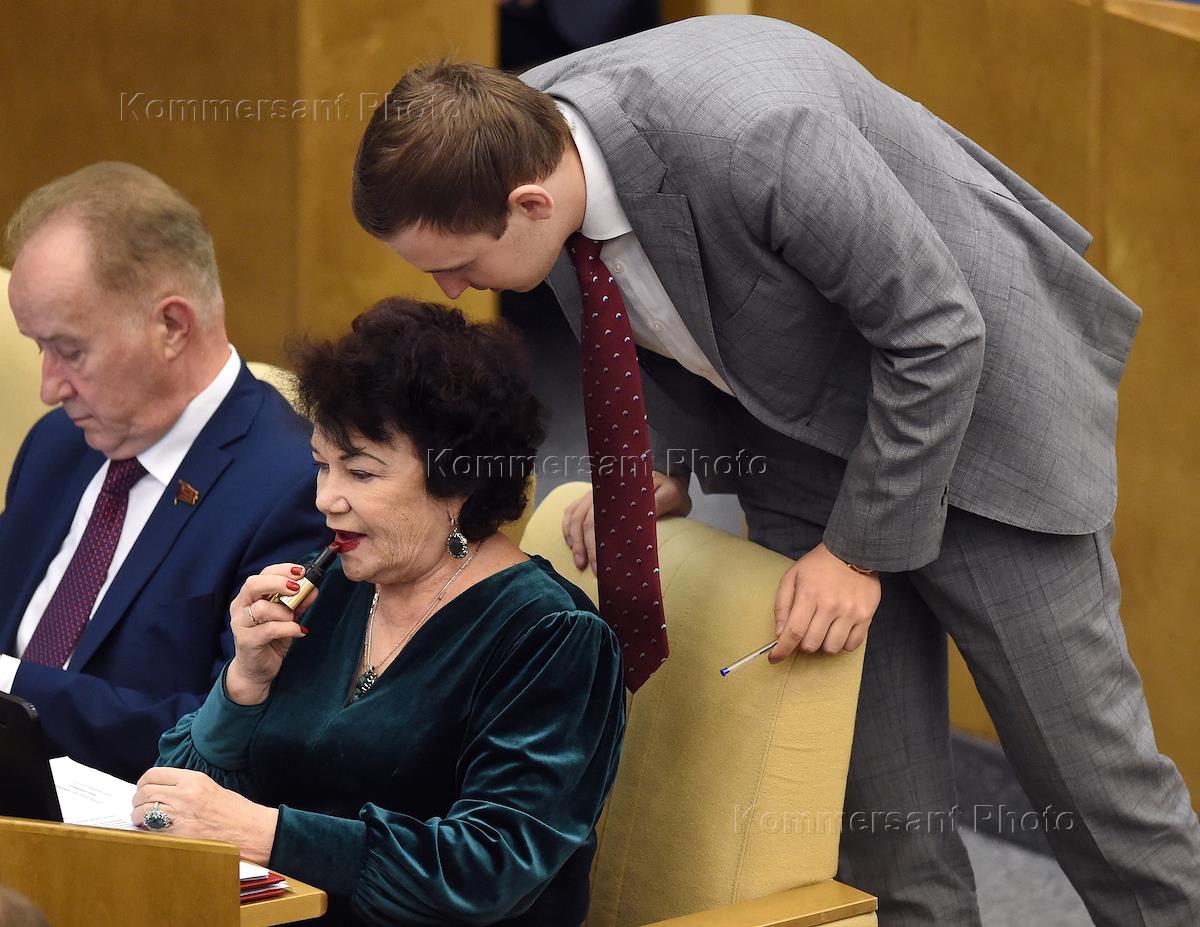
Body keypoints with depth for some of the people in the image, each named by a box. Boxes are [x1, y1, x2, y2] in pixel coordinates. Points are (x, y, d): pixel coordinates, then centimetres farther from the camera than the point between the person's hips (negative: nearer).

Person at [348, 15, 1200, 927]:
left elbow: (936, 335, -26)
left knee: (1091, 772, 3)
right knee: (874, 810, 6)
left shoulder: (750, 139, -37)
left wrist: (862, 550, -20)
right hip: (799, 431, 6)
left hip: (971, 392, -6)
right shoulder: (524, 142, -14)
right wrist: (666, 465, -5)